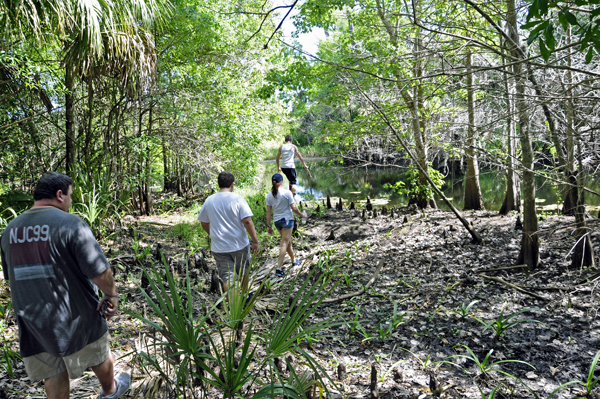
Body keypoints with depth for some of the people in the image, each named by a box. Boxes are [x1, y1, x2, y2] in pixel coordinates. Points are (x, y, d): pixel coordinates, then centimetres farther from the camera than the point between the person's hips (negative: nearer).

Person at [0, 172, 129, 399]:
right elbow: (100, 273, -23)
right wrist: (111, 295, -5)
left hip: (32, 320, 5)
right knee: (99, 355, 21)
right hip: (74, 317, -5)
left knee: (53, 375, 18)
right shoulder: (71, 224, -21)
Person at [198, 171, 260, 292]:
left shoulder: (209, 201, 2)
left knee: (227, 278, 5)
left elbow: (204, 224, 10)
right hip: (239, 245, -1)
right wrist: (255, 241, -10)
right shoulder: (237, 199, -10)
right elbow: (247, 221, -17)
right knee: (244, 272, 22)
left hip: (218, 247, 2)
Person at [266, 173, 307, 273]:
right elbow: (294, 208, -11)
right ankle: (279, 267, -7)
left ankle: (294, 261, 37)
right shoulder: (287, 193, -13)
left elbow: (268, 211, 1)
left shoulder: (269, 195, 0)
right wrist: (302, 215, 5)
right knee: (284, 243, -2)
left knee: (288, 241, 21)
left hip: (277, 221, 5)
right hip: (287, 219, -5)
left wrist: (269, 226, 7)